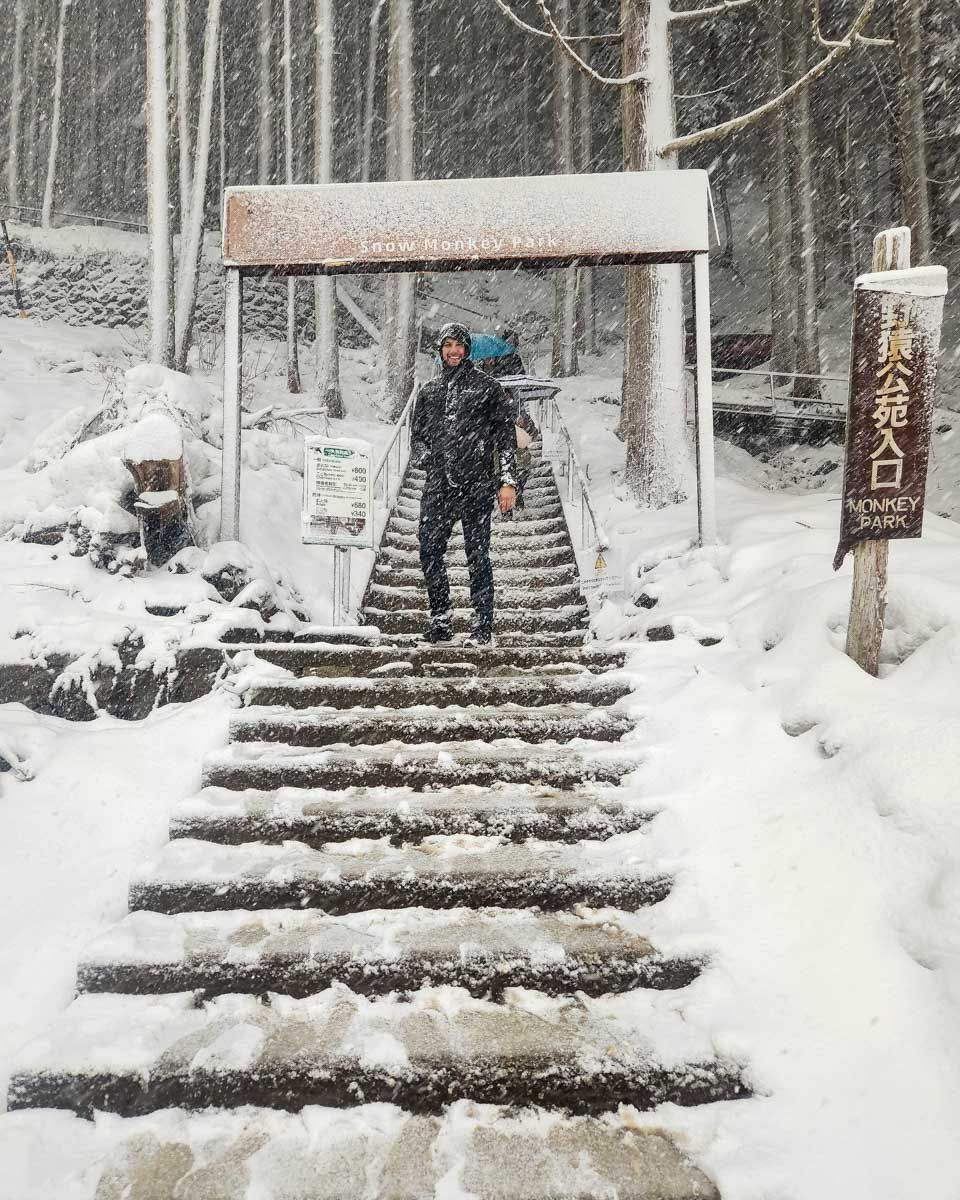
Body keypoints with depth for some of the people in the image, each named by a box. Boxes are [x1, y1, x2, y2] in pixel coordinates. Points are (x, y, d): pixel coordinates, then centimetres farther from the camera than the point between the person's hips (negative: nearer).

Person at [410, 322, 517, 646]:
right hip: (437, 488, 4)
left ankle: (483, 627, 5)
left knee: (478, 556, -2)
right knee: (429, 552, -1)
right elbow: (417, 435, 25)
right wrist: (421, 455, 3)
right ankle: (440, 622, 12)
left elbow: (506, 434, 4)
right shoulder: (428, 391, 18)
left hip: (476, 487, -4)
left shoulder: (486, 387, 7)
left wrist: (507, 481, -4)